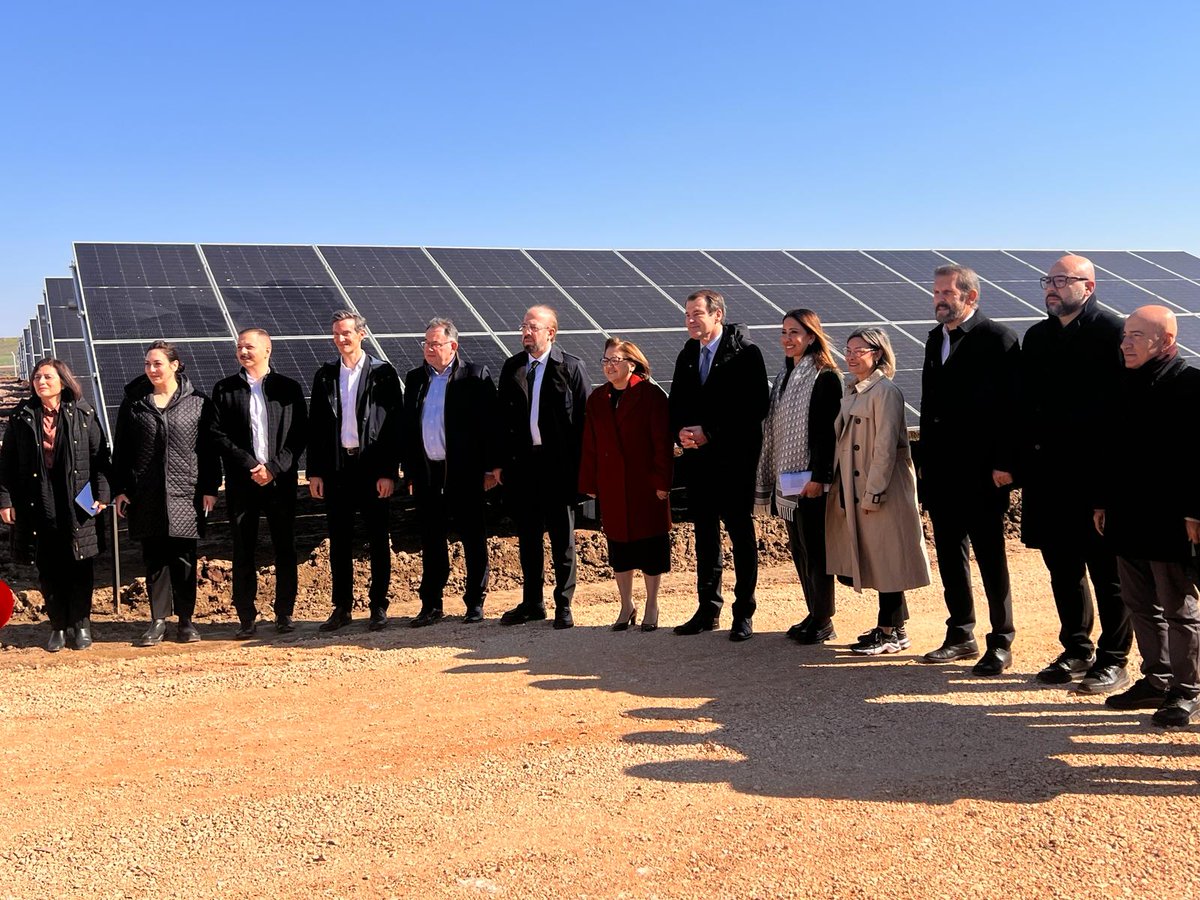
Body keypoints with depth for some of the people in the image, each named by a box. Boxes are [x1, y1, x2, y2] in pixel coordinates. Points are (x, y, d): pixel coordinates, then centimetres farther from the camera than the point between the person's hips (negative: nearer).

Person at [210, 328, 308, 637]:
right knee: (243, 551, 3)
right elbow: (218, 435, 1)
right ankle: (246, 618, 10)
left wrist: (274, 467, -10)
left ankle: (285, 613, 15)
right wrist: (249, 466, -10)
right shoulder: (225, 389, 7)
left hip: (281, 481, 0)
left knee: (285, 550, 5)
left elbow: (300, 435, 1)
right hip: (241, 482, 0)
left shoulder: (289, 388, 5)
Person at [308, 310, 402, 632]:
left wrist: (389, 472, -10)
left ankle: (378, 607, 13)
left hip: (372, 467, -3)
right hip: (336, 466, 3)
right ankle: (342, 608, 17)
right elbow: (315, 426, 9)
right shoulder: (325, 376, 9)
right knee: (339, 541, 8)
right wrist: (315, 472, 3)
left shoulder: (383, 373, -2)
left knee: (378, 541, 4)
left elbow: (394, 425, -5)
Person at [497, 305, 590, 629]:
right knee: (527, 536, 12)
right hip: (522, 461, 4)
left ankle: (563, 605, 16)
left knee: (562, 536, 6)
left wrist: (578, 464, -10)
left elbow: (583, 417, -6)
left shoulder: (571, 367, -4)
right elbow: (502, 415, 10)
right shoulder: (511, 366, 8)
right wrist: (501, 462, 4)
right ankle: (532, 603, 24)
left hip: (558, 462, -4)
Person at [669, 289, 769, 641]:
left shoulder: (745, 353, -8)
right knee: (704, 534, 11)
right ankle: (708, 609, 20)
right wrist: (681, 432, -5)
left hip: (734, 458, -6)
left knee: (741, 534, 1)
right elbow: (676, 403, 17)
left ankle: (744, 613, 9)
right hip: (697, 459, 6)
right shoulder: (687, 355, 12)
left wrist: (710, 433, -16)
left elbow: (757, 406, -15)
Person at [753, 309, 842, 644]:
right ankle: (814, 615, 22)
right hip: (788, 479, 8)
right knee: (798, 548, 12)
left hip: (811, 479, -8)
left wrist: (819, 478, -20)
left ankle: (823, 621, 7)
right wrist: (774, 479, 17)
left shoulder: (824, 377, -10)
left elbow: (827, 430, -16)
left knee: (814, 549, -3)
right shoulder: (784, 376, 15)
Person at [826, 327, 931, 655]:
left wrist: (873, 492, -19)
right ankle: (890, 626, 23)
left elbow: (885, 446, -17)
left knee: (886, 559, -2)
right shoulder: (852, 391, 13)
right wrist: (840, 486, 11)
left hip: (882, 488, -9)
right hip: (854, 487, 9)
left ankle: (892, 632, 7)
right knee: (872, 560, 13)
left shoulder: (885, 391, -13)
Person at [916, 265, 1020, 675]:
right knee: (950, 556, 12)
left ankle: (1001, 644, 10)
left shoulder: (997, 338, -8)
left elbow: (1011, 404, -13)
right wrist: (924, 458, 14)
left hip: (982, 472, -7)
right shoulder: (935, 339, 14)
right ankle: (961, 637, 23)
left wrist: (1004, 463, -17)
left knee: (990, 558, 1)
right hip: (941, 470, 7)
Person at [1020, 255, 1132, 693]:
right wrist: (1023, 462, 8)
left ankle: (1113, 661, 13)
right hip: (1049, 474, 6)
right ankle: (1077, 652, 26)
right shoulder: (1037, 337, 13)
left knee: (1107, 571, 3)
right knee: (1063, 568, 13)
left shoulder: (1112, 332, -7)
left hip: (1098, 472, -6)